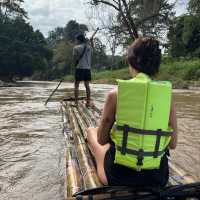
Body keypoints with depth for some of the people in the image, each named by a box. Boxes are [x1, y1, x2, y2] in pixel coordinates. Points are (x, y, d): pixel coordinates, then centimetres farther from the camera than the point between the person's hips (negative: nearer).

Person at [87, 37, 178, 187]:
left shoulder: (116, 94, -12)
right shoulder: (168, 96, -6)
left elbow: (101, 139, -3)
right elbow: (173, 144, 0)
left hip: (119, 176, -2)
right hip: (157, 177, 3)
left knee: (91, 130, 25)